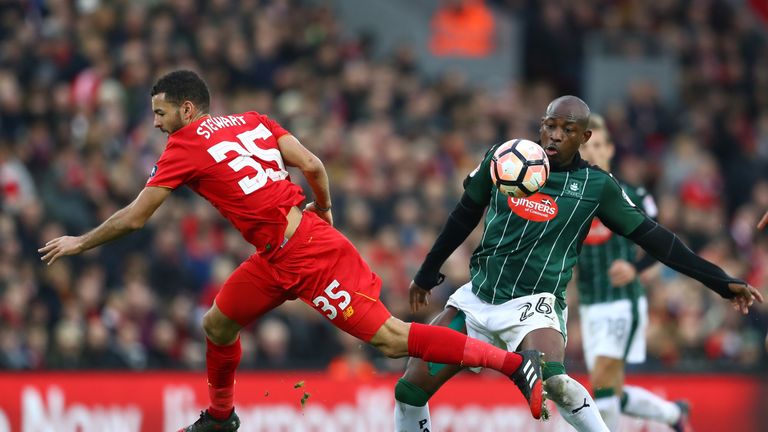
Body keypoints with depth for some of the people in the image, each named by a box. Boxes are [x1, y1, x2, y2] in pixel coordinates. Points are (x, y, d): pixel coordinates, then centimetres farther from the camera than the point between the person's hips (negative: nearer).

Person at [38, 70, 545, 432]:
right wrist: (322, 211, 24)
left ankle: (514, 361, -14)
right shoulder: (252, 121, 13)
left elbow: (134, 218, -2)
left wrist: (79, 243, 11)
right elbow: (313, 166, 5)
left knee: (388, 337, -11)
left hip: (304, 256, -9)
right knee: (218, 324, 19)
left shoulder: (185, 146, -6)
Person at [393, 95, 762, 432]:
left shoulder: (596, 186, -2)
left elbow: (651, 236, 3)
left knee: (552, 381, -35)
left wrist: (721, 282, 0)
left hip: (532, 304, -4)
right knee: (410, 390, -2)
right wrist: (427, 274, 25)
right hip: (476, 295, 4)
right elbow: (464, 218, 17)